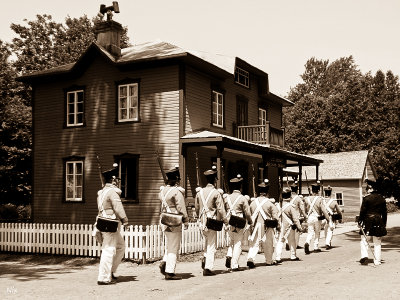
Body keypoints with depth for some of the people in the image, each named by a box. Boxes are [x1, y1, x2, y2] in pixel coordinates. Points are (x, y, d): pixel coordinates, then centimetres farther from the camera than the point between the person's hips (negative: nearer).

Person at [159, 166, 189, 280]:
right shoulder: (177, 191, -14)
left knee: (169, 245, 21)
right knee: (174, 248, -1)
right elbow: (181, 208, -13)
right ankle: (169, 272, 1)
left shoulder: (163, 190, 9)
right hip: (175, 223, -8)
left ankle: (164, 262, 5)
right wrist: (186, 221, -5)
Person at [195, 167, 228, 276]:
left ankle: (205, 258, 7)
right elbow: (221, 210, -12)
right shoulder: (216, 193, -11)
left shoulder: (199, 192, 5)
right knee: (212, 245, 1)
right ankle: (208, 268, 0)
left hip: (202, 221, 5)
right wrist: (226, 222, -2)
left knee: (207, 241, 25)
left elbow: (196, 207, 14)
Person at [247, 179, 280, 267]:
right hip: (266, 227, -2)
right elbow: (275, 215, -2)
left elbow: (249, 214, 10)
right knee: (268, 244, 12)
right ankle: (269, 261, 23)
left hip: (255, 226, 2)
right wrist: (278, 226, 9)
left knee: (254, 243, 2)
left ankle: (250, 259, -17)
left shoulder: (253, 202, 4)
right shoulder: (269, 203, -7)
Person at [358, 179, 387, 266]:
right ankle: (377, 261, 10)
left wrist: (359, 222, -1)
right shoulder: (381, 198, 5)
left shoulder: (366, 198, -10)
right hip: (379, 222, 4)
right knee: (377, 243, 10)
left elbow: (362, 211, -10)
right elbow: (384, 212, 10)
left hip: (368, 221, -4)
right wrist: (384, 224, 18)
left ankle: (364, 256, -11)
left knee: (364, 241, 5)